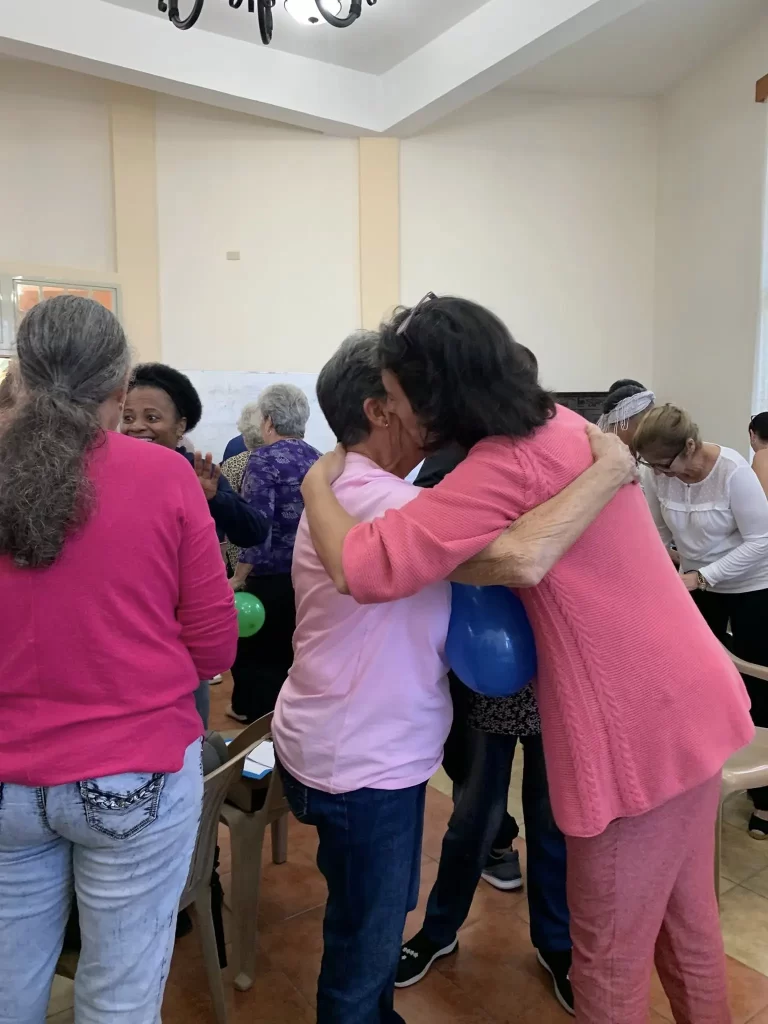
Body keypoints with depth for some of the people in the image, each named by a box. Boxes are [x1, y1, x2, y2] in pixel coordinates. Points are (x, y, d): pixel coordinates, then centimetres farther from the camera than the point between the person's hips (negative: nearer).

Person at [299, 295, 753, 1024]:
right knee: (686, 921, 26)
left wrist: (317, 483, -11)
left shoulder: (505, 466, -24)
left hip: (638, 727, -9)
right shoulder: (562, 423, 5)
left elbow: (363, 568, -28)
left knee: (610, 952, 11)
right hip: (691, 702, 9)